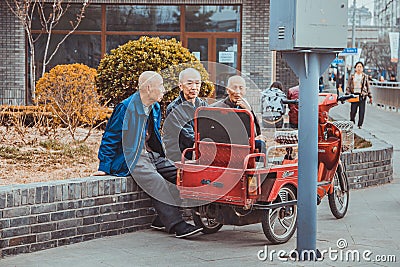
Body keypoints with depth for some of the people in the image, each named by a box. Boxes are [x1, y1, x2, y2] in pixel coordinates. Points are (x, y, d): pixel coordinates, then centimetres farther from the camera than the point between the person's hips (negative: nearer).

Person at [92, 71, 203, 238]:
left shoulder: (155, 108, 12)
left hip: (151, 155, 8)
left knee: (177, 172, -14)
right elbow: (110, 138, -9)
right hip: (132, 160, -8)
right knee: (155, 181, -30)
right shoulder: (126, 108, -13)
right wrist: (104, 167, -11)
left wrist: (160, 158, 16)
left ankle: (163, 219, -10)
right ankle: (176, 225, -32)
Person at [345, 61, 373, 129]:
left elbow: (368, 87, 13)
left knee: (362, 111, -2)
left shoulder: (365, 76, 10)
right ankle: (352, 122, 15)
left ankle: (360, 124, 7)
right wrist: (347, 95, -2)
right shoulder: (352, 76, 9)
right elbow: (348, 86, 10)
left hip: (362, 95, 0)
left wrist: (370, 96, 11)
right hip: (354, 95, 0)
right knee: (353, 110, -5)